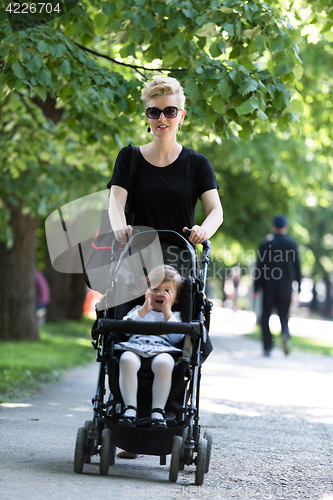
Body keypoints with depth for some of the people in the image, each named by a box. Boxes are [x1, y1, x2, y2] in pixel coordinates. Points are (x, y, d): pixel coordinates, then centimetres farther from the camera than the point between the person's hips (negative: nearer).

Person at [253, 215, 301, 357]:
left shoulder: (266, 243, -1)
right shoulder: (292, 243, 2)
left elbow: (260, 266, -2)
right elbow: (297, 265, 3)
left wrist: (256, 288, 1)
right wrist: (299, 285, 12)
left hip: (269, 285, -1)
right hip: (286, 285, 1)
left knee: (265, 317, 8)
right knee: (284, 315, 9)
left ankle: (267, 348, 0)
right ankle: (285, 332, -23)